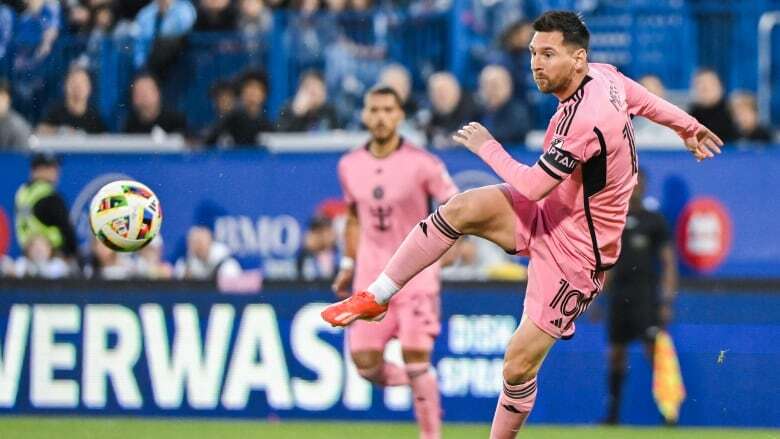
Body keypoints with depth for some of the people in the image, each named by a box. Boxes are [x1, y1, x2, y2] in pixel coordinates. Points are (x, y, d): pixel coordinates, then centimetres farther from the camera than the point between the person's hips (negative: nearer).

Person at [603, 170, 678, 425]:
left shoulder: (654, 221, 1)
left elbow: (669, 263, -1)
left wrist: (667, 301, -8)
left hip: (645, 296, -4)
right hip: (618, 296, 4)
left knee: (654, 349, -13)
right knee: (616, 353, 5)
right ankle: (613, 411, 11)